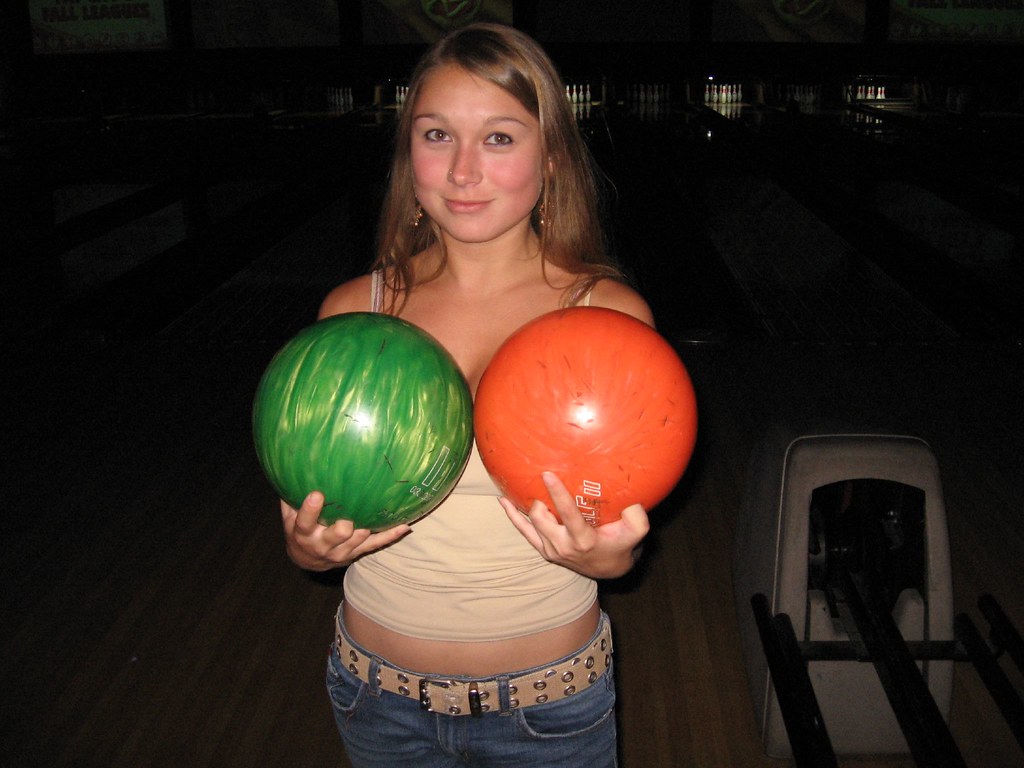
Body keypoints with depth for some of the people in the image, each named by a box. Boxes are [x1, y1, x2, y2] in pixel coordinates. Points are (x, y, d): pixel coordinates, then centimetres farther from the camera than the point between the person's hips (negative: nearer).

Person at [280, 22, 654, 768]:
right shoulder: (353, 310, -8)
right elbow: (309, 529, 0)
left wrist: (596, 549, -28)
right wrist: (313, 544, -22)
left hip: (549, 702, -1)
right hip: (378, 694, 2)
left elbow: (617, 556, -6)